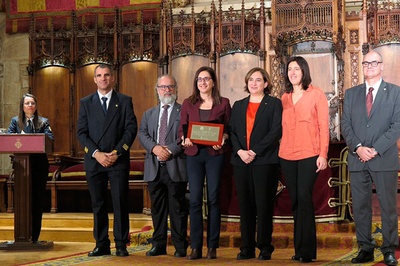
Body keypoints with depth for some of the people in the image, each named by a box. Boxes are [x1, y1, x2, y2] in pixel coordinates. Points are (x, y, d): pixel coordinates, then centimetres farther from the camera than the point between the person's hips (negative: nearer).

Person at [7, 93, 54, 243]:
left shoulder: (44, 122, 9)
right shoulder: (15, 121, 11)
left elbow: (50, 139, -5)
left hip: (39, 165, 0)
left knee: (37, 200, 1)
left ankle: (34, 236, 6)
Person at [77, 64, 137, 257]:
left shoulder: (124, 101, 7)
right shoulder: (86, 103, 10)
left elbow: (131, 128, -1)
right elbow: (82, 132, 3)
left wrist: (116, 152, -11)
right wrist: (96, 153, -10)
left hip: (118, 160, -1)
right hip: (94, 161, 2)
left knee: (120, 203, -2)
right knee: (98, 205, 4)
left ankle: (121, 244, 3)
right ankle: (101, 245, 10)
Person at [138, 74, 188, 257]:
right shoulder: (149, 114, 18)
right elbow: (142, 134, 5)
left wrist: (171, 150, -17)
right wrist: (155, 148, -13)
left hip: (176, 167, -4)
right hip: (154, 168, 4)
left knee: (177, 208, -1)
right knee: (157, 208, 8)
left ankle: (180, 247, 5)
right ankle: (159, 245, 15)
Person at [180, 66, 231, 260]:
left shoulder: (223, 103, 6)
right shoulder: (188, 103, 10)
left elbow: (228, 129, 6)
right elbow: (182, 128, 10)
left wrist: (222, 139, -13)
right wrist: (186, 139, -11)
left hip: (215, 154, -1)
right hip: (194, 153, 1)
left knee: (213, 199, 1)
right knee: (195, 200, -3)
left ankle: (212, 247, 6)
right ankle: (195, 248, 1)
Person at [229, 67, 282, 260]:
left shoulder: (274, 104, 4)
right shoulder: (238, 106, 18)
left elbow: (276, 131, -7)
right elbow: (232, 132, 10)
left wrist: (255, 151, -14)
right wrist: (239, 151, -8)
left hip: (264, 161, -4)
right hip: (241, 161, 4)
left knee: (264, 205, -5)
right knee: (245, 206, 4)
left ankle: (265, 247, 1)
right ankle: (247, 248, 8)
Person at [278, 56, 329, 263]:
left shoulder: (316, 94, 1)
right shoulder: (285, 98, 14)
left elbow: (323, 126, -3)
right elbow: (282, 127, 14)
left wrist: (323, 154, -10)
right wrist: (280, 150, 4)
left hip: (309, 155, -5)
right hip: (287, 156, 5)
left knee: (304, 198, -13)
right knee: (295, 201, 7)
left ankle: (306, 250, -8)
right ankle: (300, 248, 14)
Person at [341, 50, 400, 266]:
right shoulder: (351, 94, 14)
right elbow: (345, 125, 7)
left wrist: (376, 149, -13)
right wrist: (358, 148, -10)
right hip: (357, 159, 3)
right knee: (360, 207, 4)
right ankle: (365, 249, 12)